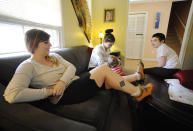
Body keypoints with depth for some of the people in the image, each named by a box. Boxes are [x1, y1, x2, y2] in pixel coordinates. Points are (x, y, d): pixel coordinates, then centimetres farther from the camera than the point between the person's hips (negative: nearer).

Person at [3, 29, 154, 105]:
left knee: (112, 81, -2)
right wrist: (48, 91, -19)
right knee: (103, 68, -15)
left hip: (76, 82, 7)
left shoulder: (54, 56, 12)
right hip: (66, 94, -7)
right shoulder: (27, 66, -8)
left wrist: (62, 81, -17)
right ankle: (138, 93, 3)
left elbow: (71, 67, 2)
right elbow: (11, 95, -20)